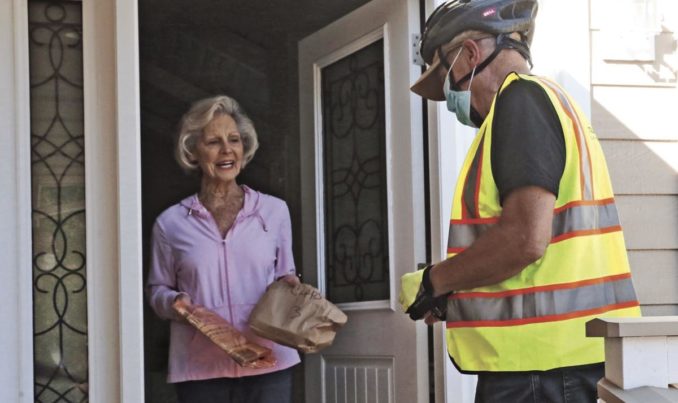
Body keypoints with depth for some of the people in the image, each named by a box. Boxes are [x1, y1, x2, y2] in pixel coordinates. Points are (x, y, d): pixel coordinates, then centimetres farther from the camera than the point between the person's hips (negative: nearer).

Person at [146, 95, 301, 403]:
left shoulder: (274, 211, 10)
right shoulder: (171, 224, 7)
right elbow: (157, 290, 13)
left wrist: (290, 287, -4)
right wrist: (175, 302, -9)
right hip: (201, 368, 0)